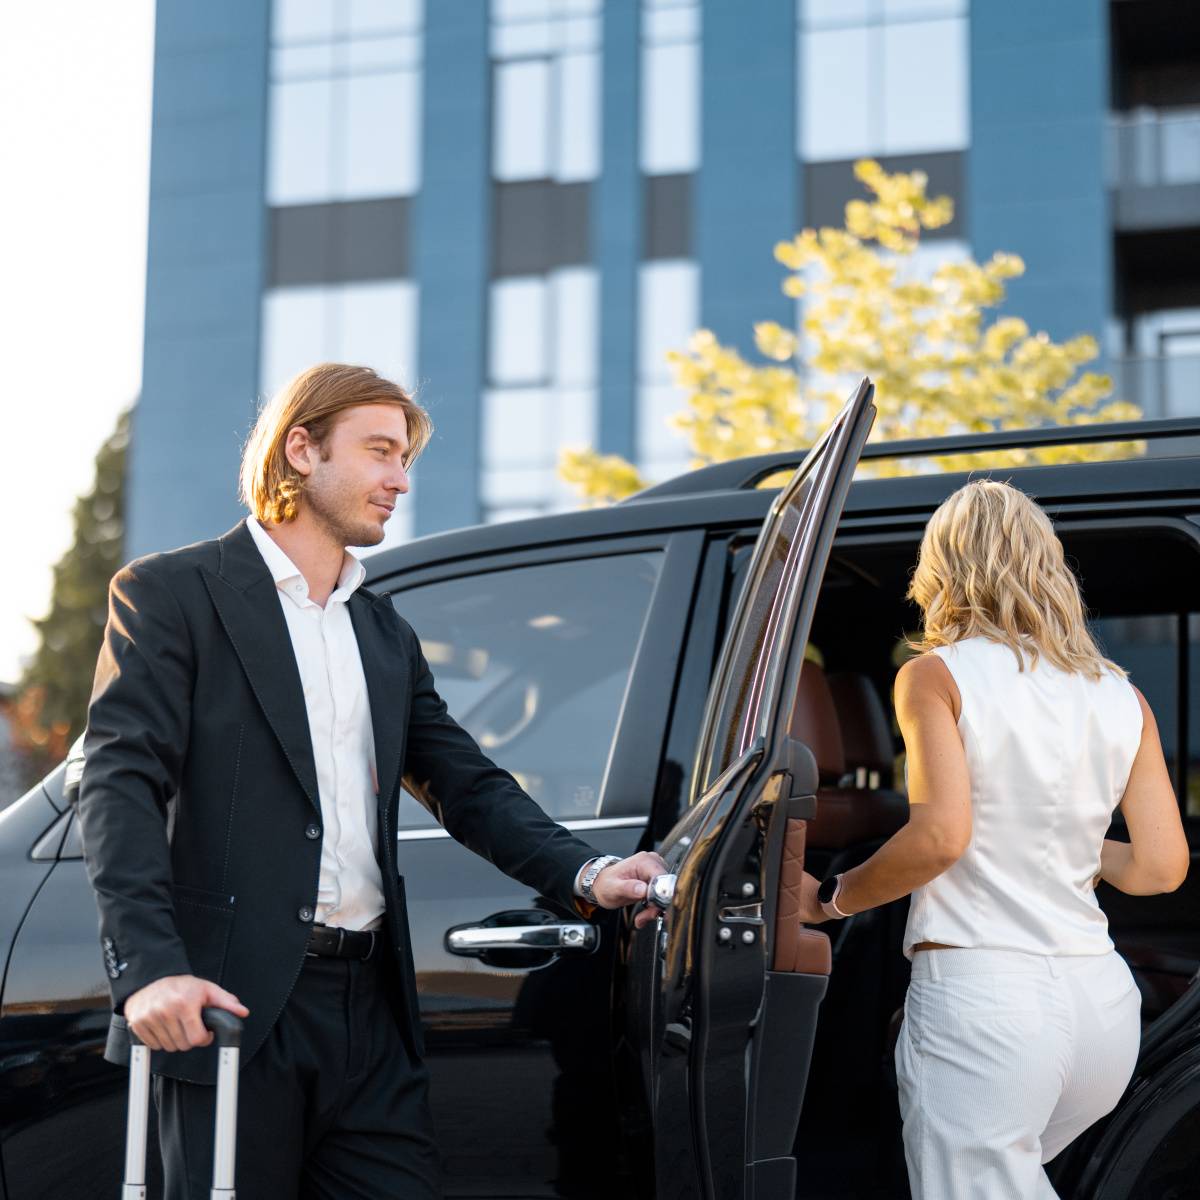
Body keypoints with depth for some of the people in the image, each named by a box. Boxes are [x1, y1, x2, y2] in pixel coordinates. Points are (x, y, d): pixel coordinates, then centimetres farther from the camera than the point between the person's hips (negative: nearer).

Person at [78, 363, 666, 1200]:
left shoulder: (386, 632, 22)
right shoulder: (172, 594, 1)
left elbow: (470, 786, 17)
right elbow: (120, 783, -9)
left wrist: (585, 876, 0)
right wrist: (149, 966, -22)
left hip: (370, 1008, 6)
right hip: (234, 1005, -6)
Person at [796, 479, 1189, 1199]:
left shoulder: (936, 675, -3)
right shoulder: (1122, 698, 11)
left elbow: (940, 836, -16)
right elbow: (1163, 867, 7)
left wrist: (830, 900, -1)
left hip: (982, 992, -6)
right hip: (1104, 998, 6)